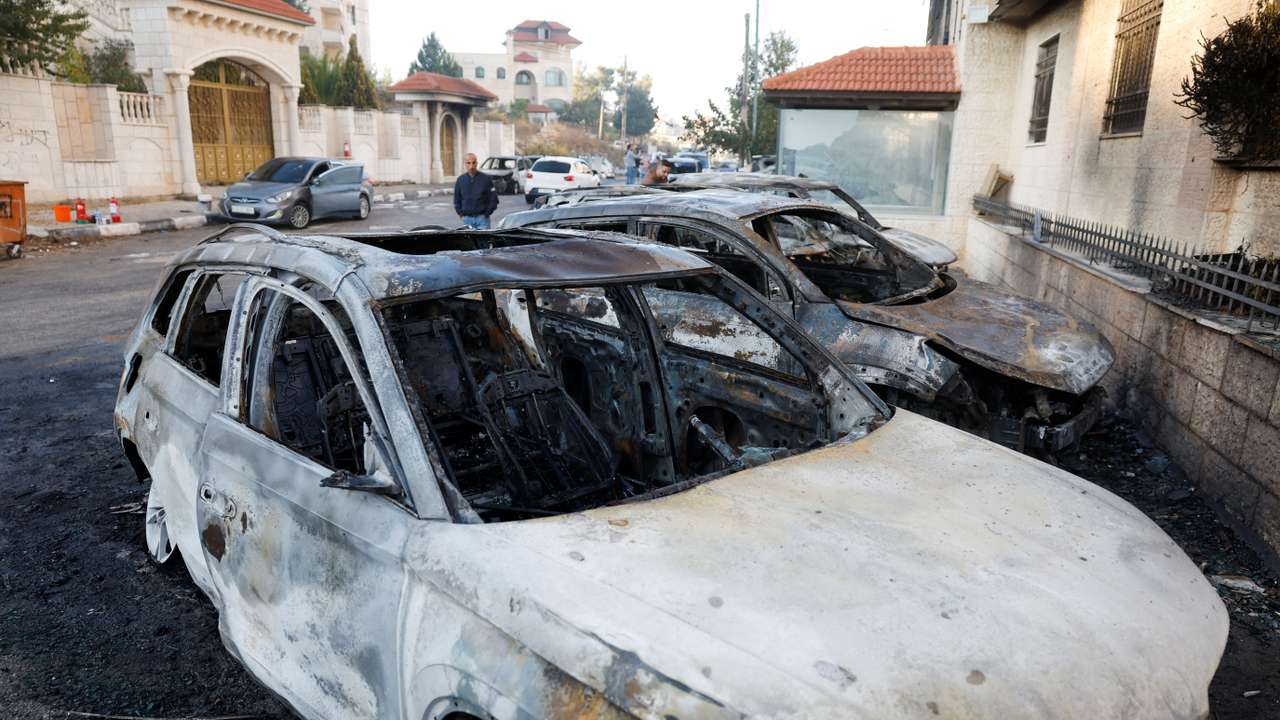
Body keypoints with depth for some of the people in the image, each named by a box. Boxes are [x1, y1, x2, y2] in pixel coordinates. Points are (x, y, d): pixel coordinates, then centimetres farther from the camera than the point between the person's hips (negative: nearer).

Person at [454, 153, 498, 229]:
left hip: (482, 218, -3)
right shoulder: (460, 180, 8)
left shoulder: (486, 179, -2)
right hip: (466, 219, 3)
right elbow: (456, 200, 17)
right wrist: (461, 214, 6)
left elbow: (493, 199, 0)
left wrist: (486, 214, -5)